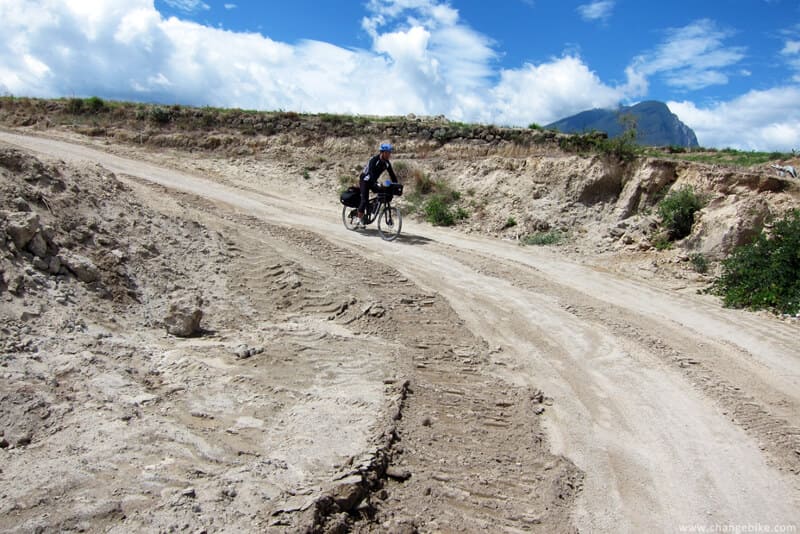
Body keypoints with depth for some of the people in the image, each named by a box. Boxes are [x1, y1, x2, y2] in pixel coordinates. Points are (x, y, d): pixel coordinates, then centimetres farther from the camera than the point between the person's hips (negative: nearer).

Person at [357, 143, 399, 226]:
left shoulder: (387, 163, -6)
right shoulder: (374, 159, -26)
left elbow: (392, 174, -5)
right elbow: (371, 172, -38)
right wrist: (375, 184, -50)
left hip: (373, 181, 7)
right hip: (365, 180, -6)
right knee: (365, 199, -14)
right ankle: (360, 217, 0)